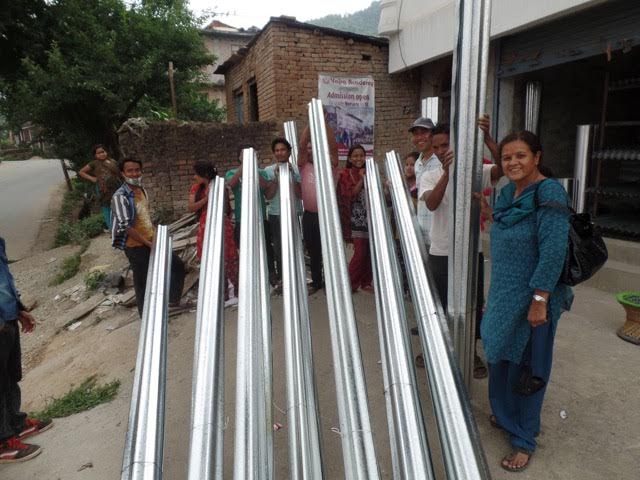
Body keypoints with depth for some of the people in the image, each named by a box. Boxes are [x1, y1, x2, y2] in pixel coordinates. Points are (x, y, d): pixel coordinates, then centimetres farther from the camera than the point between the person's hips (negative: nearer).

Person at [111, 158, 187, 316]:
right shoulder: (120, 197, -20)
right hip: (136, 247, -8)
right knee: (143, 282, 4)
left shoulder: (142, 190, 6)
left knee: (178, 265, 14)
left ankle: (173, 300, 28)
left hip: (152, 240, 8)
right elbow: (126, 227, -24)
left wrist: (155, 236, 9)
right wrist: (149, 243, -20)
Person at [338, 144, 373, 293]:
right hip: (357, 218, -4)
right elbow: (350, 195, -11)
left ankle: (366, 282, 17)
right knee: (360, 252, -9)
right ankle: (352, 283, 4)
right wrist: (361, 179, -12)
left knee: (370, 252, 5)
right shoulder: (346, 174, 1)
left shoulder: (369, 172, 13)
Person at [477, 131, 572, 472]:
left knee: (526, 366, 8)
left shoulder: (549, 192, -18)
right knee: (500, 359, 21)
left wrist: (540, 300, -24)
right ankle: (506, 415, 46)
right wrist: (491, 214, 6)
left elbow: (554, 250, -24)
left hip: (531, 298, -8)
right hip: (503, 293, 8)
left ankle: (524, 440, 28)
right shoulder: (508, 192, 6)